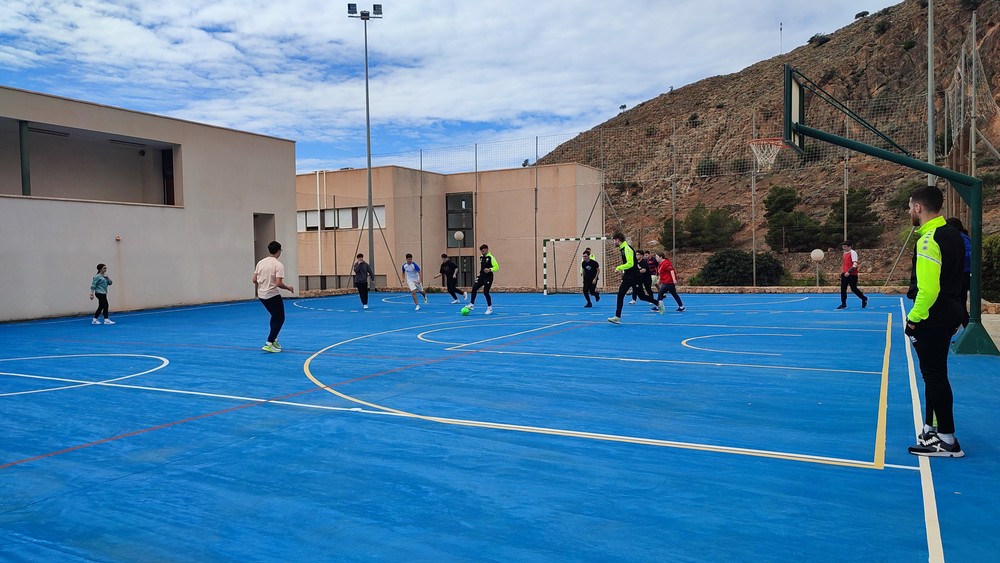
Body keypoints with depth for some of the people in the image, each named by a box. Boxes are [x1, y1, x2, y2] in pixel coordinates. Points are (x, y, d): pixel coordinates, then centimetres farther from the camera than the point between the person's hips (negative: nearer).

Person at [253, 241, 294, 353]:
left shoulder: (261, 262, 4)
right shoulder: (279, 265, -16)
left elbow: (254, 280, 7)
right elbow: (278, 283, -23)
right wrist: (289, 288, -6)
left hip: (261, 295, 7)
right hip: (273, 295, -7)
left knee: (275, 316, 25)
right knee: (280, 319, 4)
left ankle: (273, 340, 28)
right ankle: (269, 344, -4)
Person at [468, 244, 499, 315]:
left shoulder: (491, 258, -11)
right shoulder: (481, 257, 11)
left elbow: (497, 267, -15)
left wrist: (490, 270, -28)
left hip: (488, 278, -7)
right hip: (481, 276, 7)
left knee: (486, 292, -8)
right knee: (474, 288, -8)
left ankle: (490, 308, 9)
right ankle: (472, 304, -2)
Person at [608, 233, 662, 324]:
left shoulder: (627, 249, -19)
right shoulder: (623, 249, 10)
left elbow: (630, 264, -26)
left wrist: (619, 267, -17)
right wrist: (623, 269, 12)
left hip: (635, 278, -9)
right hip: (627, 277, 9)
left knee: (641, 296, 3)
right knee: (620, 295, 0)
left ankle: (658, 304, 26)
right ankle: (617, 317, -1)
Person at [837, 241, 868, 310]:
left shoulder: (853, 253, -11)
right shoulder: (845, 253, 14)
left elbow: (855, 264, -19)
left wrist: (849, 272, -26)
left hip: (852, 275, -7)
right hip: (844, 274, 7)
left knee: (854, 289, 0)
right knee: (843, 289, 1)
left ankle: (864, 299, 23)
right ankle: (843, 304, 5)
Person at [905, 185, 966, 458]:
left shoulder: (929, 240, -20)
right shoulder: (953, 234, 10)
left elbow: (928, 289, -25)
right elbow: (950, 277, 15)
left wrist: (914, 317, -16)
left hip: (932, 319, -10)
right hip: (950, 315, 10)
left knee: (935, 376, -2)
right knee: (935, 374, 18)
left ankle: (947, 440, 5)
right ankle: (932, 429, 28)